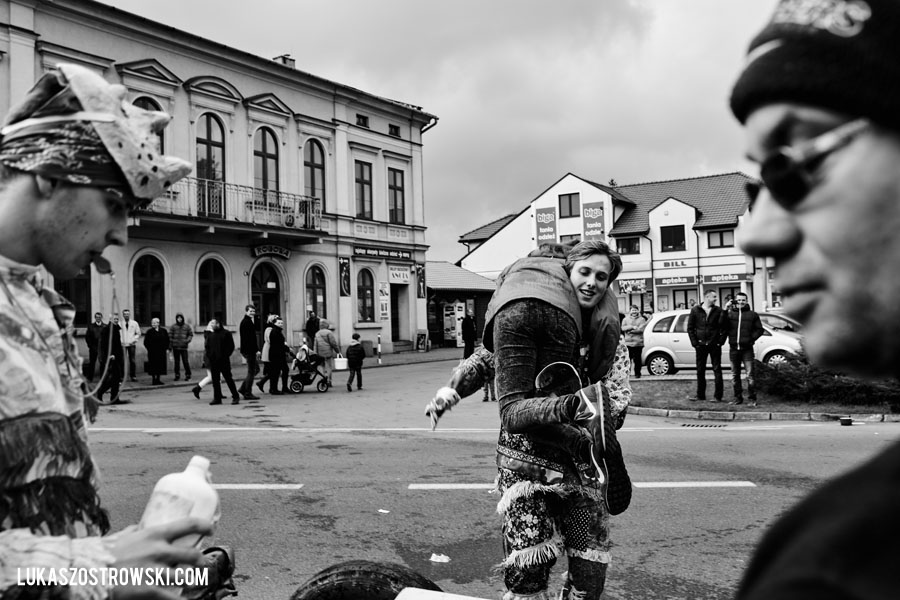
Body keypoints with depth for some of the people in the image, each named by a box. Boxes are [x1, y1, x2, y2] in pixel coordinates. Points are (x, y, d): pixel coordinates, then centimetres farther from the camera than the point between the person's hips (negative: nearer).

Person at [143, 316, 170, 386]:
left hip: (162, 351, 2)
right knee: (153, 365, -3)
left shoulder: (163, 331, 6)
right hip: (152, 352, -2)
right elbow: (146, 342, 1)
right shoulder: (149, 332, 0)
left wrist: (167, 349, 3)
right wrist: (149, 349, -8)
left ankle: (158, 379, 13)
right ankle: (154, 379, 4)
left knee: (160, 365, 3)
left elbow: (167, 340, 10)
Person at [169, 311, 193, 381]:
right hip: (175, 347, 1)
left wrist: (187, 341, -5)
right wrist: (172, 343, -3)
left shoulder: (187, 326, 5)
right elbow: (170, 336, 5)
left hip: (184, 347, -1)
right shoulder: (173, 327, 5)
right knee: (176, 362, 6)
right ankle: (177, 375, 15)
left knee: (185, 361, -6)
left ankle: (188, 375, 5)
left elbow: (191, 334, 10)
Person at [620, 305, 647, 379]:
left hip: (638, 343, -1)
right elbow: (623, 328, -3)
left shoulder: (641, 319, 7)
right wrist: (632, 327, -15)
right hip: (628, 343, 1)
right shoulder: (625, 319, 14)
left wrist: (630, 331, -9)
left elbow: (641, 329, -9)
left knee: (637, 359, 0)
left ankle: (637, 373, 9)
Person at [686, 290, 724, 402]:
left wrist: (721, 340, -15)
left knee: (717, 370, 0)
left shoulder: (718, 311, 2)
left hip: (714, 345, -1)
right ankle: (700, 395, 16)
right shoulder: (695, 310, 3)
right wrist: (694, 342, -3)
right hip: (700, 345, 1)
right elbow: (690, 328, 3)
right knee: (700, 371, 7)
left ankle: (717, 396, 4)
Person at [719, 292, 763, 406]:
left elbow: (759, 330, 8)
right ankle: (738, 397, 18)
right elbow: (721, 326, -6)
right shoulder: (729, 314, 8)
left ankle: (752, 399, -2)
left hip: (747, 349, -2)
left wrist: (751, 339, -6)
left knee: (750, 375, -8)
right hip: (733, 349, 3)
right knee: (735, 375, 9)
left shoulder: (752, 315, 6)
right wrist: (724, 312, -14)